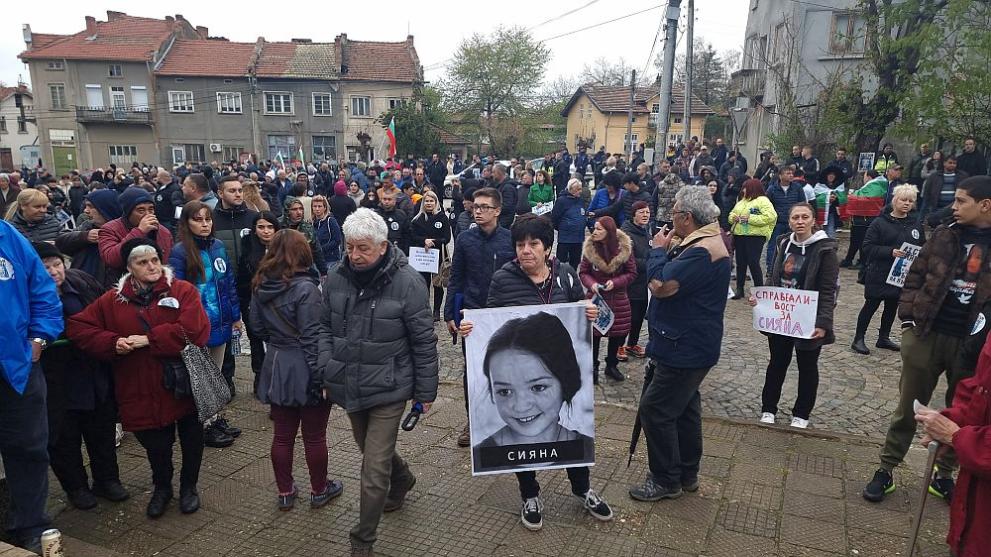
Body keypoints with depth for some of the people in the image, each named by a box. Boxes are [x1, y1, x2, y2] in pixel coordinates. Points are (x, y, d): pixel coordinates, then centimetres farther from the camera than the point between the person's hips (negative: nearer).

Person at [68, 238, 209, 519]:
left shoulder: (183, 290, -6)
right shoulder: (113, 299, 4)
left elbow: (194, 329, -19)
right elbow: (78, 327, 6)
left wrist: (148, 340, -17)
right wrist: (112, 343, -11)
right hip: (141, 389, 2)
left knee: (191, 437, 12)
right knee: (155, 442, 12)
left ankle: (189, 486, 37)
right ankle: (161, 487, 40)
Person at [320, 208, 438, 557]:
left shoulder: (406, 282, -17)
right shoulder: (336, 279, -3)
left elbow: (424, 342, -10)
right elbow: (326, 329, 10)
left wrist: (426, 391, -7)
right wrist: (325, 375, 9)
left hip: (388, 388, -5)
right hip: (349, 385, 5)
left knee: (374, 469, -2)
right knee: (372, 449, 25)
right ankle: (402, 479, 56)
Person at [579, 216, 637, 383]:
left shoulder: (624, 248, -10)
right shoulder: (590, 248, -9)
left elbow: (632, 273, -4)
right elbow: (583, 272, -1)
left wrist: (615, 282, -19)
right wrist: (592, 284, -21)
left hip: (618, 298, 1)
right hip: (596, 296, -1)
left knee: (618, 334, 10)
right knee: (593, 333, 2)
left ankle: (611, 365, 31)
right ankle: (593, 367, 20)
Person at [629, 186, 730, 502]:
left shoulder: (703, 250, -25)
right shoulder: (702, 242, 10)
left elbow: (660, 286, -28)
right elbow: (676, 279, 12)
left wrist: (659, 250, -13)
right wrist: (667, 250, -2)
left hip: (686, 349, -11)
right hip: (688, 345, 11)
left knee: (656, 409, -3)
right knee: (684, 408, 20)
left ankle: (666, 481, 11)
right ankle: (687, 474, 34)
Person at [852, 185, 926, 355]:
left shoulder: (916, 225, 6)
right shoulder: (880, 223, -9)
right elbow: (867, 248, -13)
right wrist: (891, 252, -24)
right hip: (879, 275, -5)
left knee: (892, 307, 15)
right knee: (871, 306, 2)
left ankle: (884, 338, 29)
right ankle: (858, 339, 11)